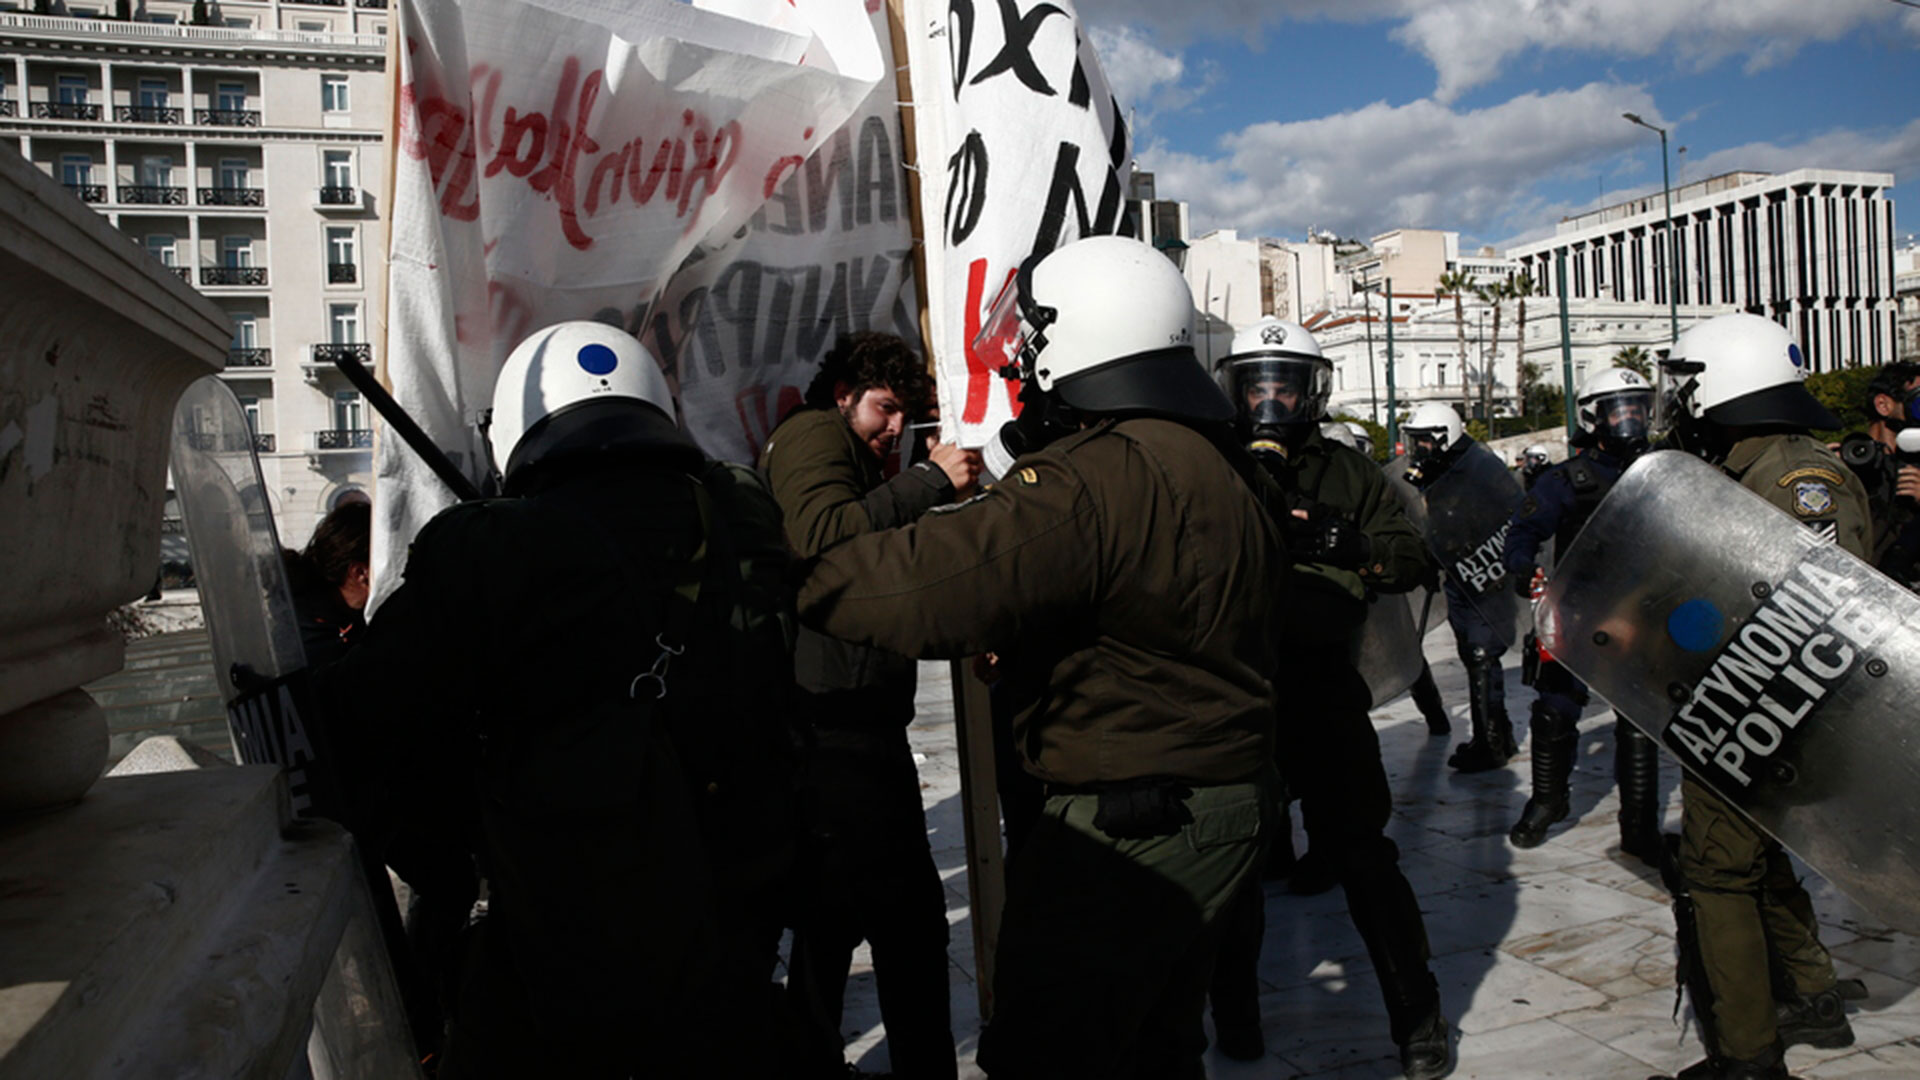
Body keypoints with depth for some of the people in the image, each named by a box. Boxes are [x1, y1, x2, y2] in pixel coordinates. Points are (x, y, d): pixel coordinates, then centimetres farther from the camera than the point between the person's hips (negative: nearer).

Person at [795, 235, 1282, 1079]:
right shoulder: (1223, 464, 9)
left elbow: (924, 588, -31)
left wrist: (790, 573, -17)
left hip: (1126, 827, -10)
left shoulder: (1092, 479, -24)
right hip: (1225, 805, 10)